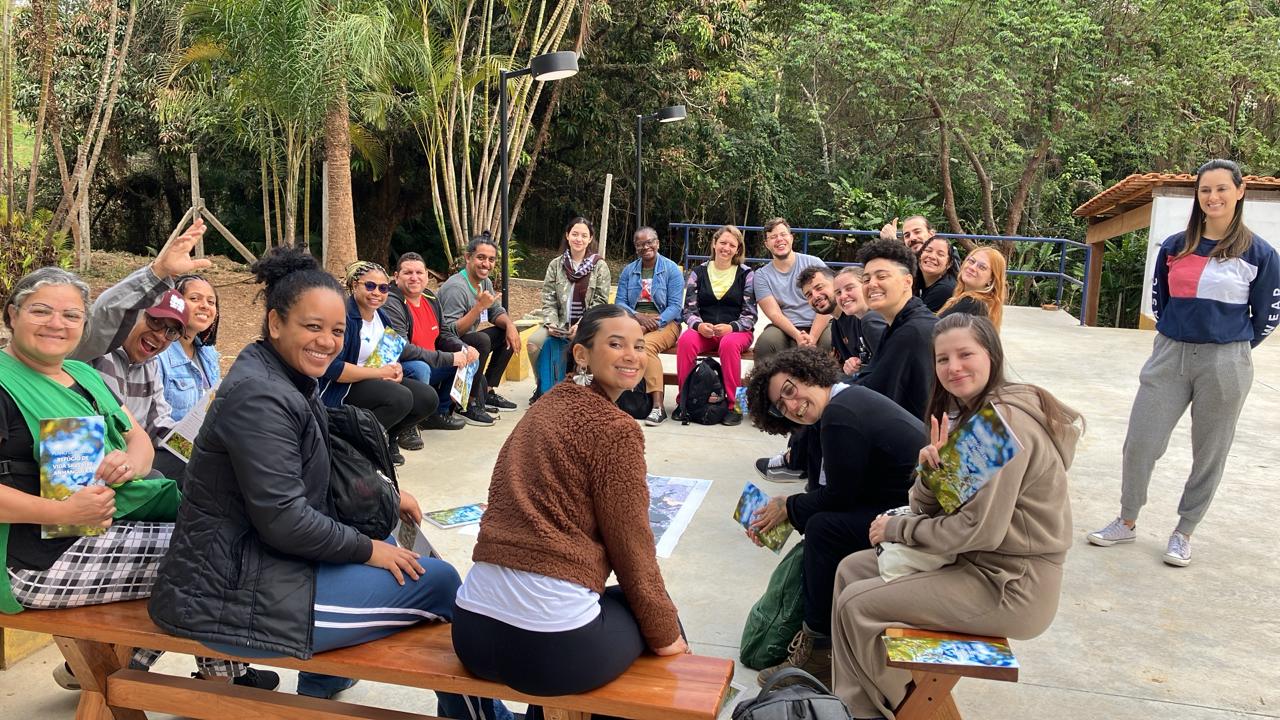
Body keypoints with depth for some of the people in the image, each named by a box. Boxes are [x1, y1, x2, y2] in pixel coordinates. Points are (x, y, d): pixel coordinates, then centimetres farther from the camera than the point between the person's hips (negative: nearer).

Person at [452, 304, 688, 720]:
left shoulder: (544, 408, 14)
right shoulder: (615, 430, -9)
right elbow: (630, 547, -5)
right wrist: (665, 633, 9)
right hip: (553, 644, -8)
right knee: (654, 618, 22)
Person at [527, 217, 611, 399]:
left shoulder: (599, 266, 1)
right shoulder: (556, 265, 8)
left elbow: (600, 302, -4)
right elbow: (548, 299, 6)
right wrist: (551, 323, -11)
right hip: (561, 324, 3)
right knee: (534, 341, -22)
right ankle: (542, 386, 2)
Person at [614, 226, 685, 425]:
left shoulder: (671, 269, 5)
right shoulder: (628, 270, 16)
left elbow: (676, 306, -2)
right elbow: (620, 302, 9)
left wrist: (656, 321, -19)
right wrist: (639, 317, -10)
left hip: (664, 322, -3)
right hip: (634, 320, 3)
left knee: (647, 344, -37)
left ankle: (658, 405, -39)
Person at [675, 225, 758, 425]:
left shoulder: (746, 274, 5)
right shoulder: (699, 272, 10)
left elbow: (750, 315, 0)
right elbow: (689, 310, 6)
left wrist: (730, 328, -19)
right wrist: (699, 325, -17)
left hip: (736, 332, -1)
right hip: (703, 330, 1)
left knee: (729, 343, -37)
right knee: (686, 340, -32)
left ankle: (733, 404, -25)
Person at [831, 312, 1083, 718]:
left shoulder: (1005, 421, -22)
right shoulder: (967, 413, 8)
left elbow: (981, 530, -25)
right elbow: (930, 507, 6)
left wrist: (897, 529, -12)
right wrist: (931, 469, -16)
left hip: (1013, 585, -10)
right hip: (976, 561, 10)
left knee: (856, 605, -10)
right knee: (851, 570, 9)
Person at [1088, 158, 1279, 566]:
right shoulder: (1174, 246, 5)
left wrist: (1229, 348, 8)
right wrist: (1178, 337, 14)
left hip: (1224, 365, -3)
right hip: (1168, 356, 3)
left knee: (1209, 453, 8)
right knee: (1139, 444, 3)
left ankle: (1183, 533, 24)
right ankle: (1127, 523, 20)